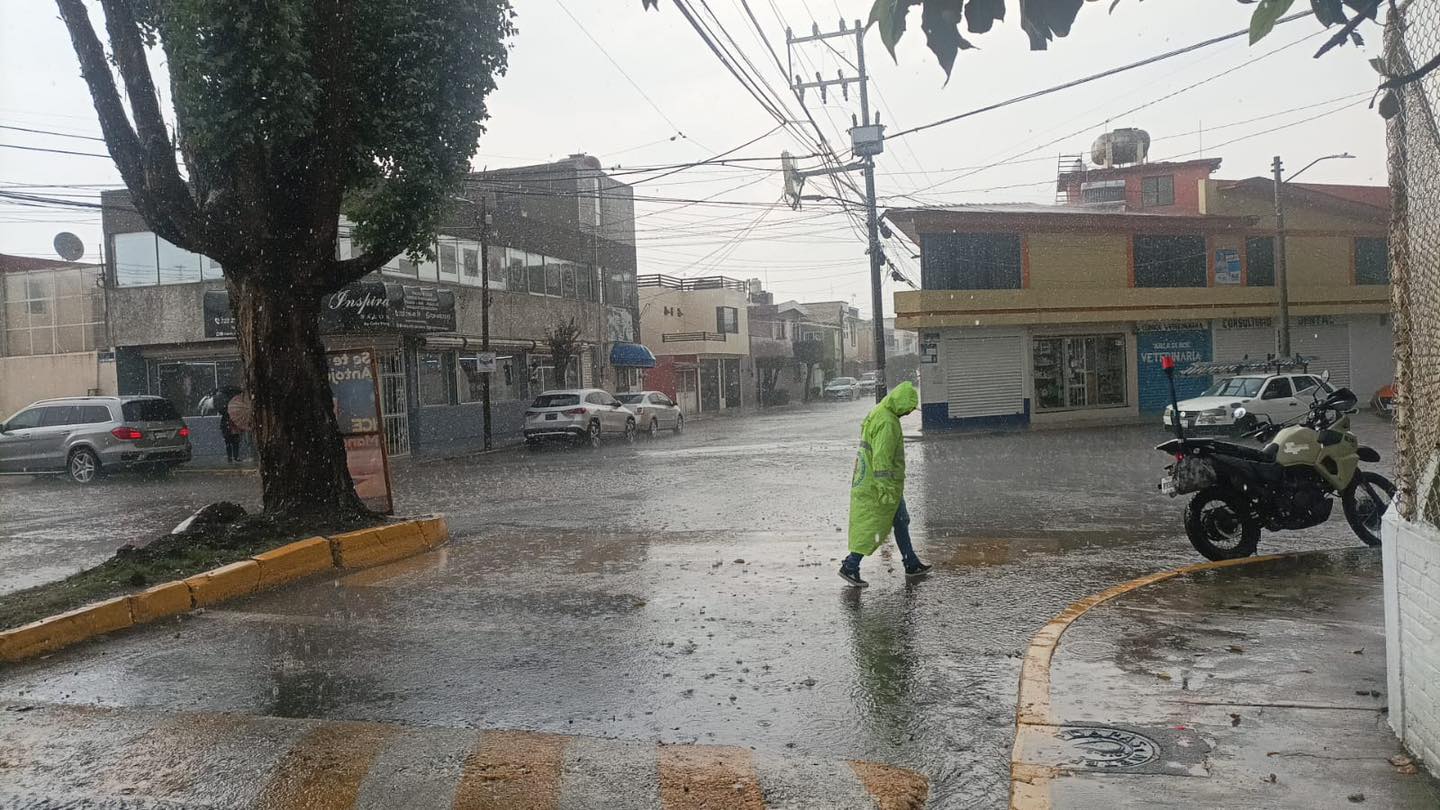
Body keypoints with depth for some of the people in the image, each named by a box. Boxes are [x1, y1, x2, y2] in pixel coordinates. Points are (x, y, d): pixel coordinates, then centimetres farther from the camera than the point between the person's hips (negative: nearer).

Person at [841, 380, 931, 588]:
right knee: (873, 527, -4)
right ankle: (850, 567, -2)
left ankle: (912, 565, 27)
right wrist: (886, 489, -24)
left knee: (901, 521, 18)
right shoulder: (887, 422, -21)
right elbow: (882, 458, -25)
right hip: (882, 483, -10)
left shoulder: (876, 414, 12)